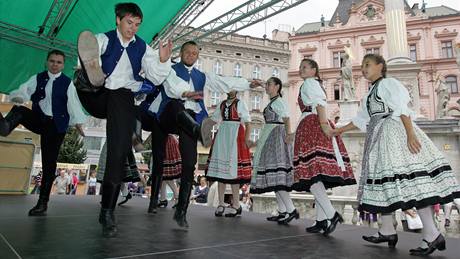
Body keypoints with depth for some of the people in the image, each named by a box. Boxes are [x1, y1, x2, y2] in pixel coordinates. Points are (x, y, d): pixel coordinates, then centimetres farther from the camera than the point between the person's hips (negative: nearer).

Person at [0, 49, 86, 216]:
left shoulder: (68, 83, 3)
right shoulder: (37, 79, 8)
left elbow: (73, 104, 0)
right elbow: (24, 91, -5)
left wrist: (77, 123, -6)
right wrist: (18, 97, -28)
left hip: (56, 126, -2)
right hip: (38, 120, 3)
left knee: (49, 163, -3)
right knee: (19, 110, -28)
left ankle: (42, 203, 3)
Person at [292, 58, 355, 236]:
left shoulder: (309, 83, 2)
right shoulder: (315, 85, 29)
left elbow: (320, 103, -14)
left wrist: (324, 124, -25)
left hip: (311, 126, -10)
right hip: (316, 127, 10)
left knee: (311, 173, -18)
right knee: (317, 174, 4)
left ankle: (331, 214, -22)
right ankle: (321, 220, 4)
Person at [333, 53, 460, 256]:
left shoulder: (388, 83, 0)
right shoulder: (370, 95, 24)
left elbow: (402, 108, -12)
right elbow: (360, 120, 29)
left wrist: (410, 134, -22)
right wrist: (338, 130, 30)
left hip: (394, 133, -9)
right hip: (380, 139, 9)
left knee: (411, 181, -14)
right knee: (383, 180, 6)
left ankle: (432, 235, -11)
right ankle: (387, 231, 13)